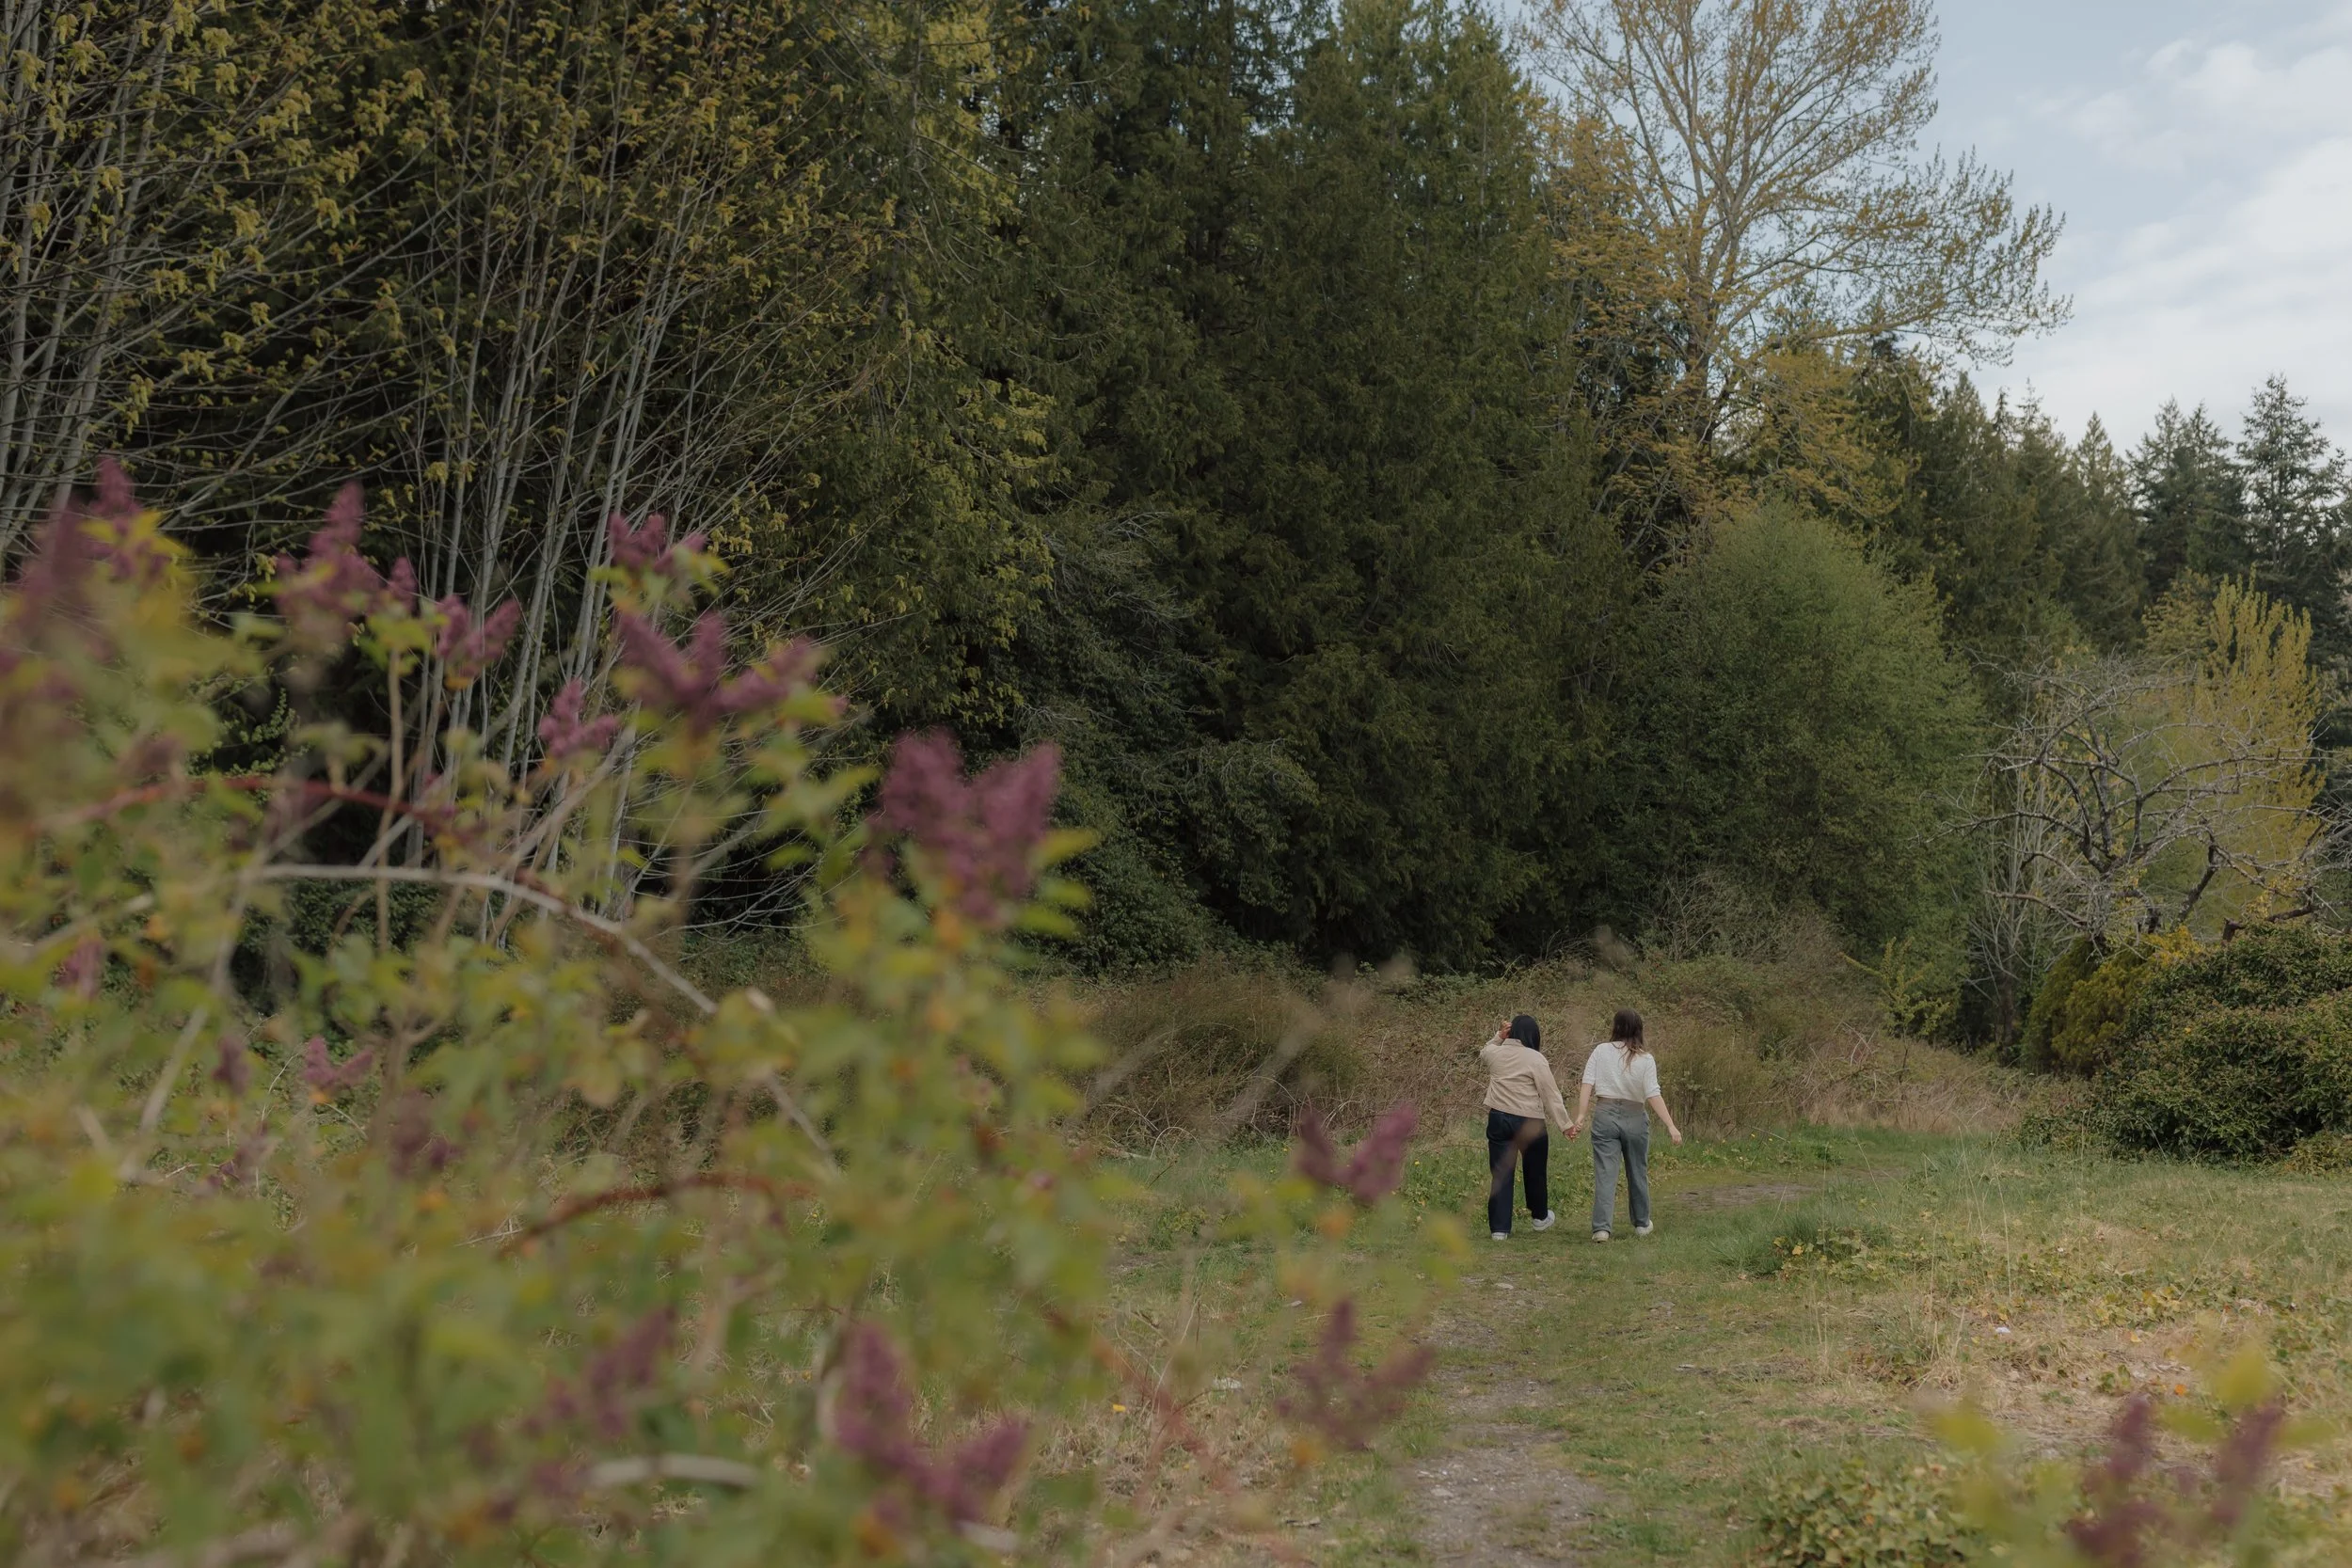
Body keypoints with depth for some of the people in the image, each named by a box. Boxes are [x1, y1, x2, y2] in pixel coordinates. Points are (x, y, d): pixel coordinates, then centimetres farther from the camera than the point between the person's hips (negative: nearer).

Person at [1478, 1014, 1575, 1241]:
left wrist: (1499, 1036, 18)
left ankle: (1499, 1228, 3)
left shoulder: (1495, 1053, 4)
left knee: (1500, 1174, 5)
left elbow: (1483, 1053, 31)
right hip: (1529, 1122, -3)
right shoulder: (1536, 1059, -9)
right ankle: (1539, 1217, 36)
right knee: (1535, 1171, 18)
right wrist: (1565, 1124, -4)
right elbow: (1551, 1095, -9)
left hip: (1498, 1118, 3)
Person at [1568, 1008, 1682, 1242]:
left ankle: (1601, 1228, -11)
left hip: (1605, 1115, 0)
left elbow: (1587, 1085, -7)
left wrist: (1580, 1116, -8)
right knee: (1638, 1173, 17)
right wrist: (1671, 1125, -12)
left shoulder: (1601, 1051, 0)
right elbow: (1653, 1095, -11)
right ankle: (1641, 1224, 31)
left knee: (1605, 1174, -2)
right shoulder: (1645, 1059, -3)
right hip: (1635, 1118, 0)